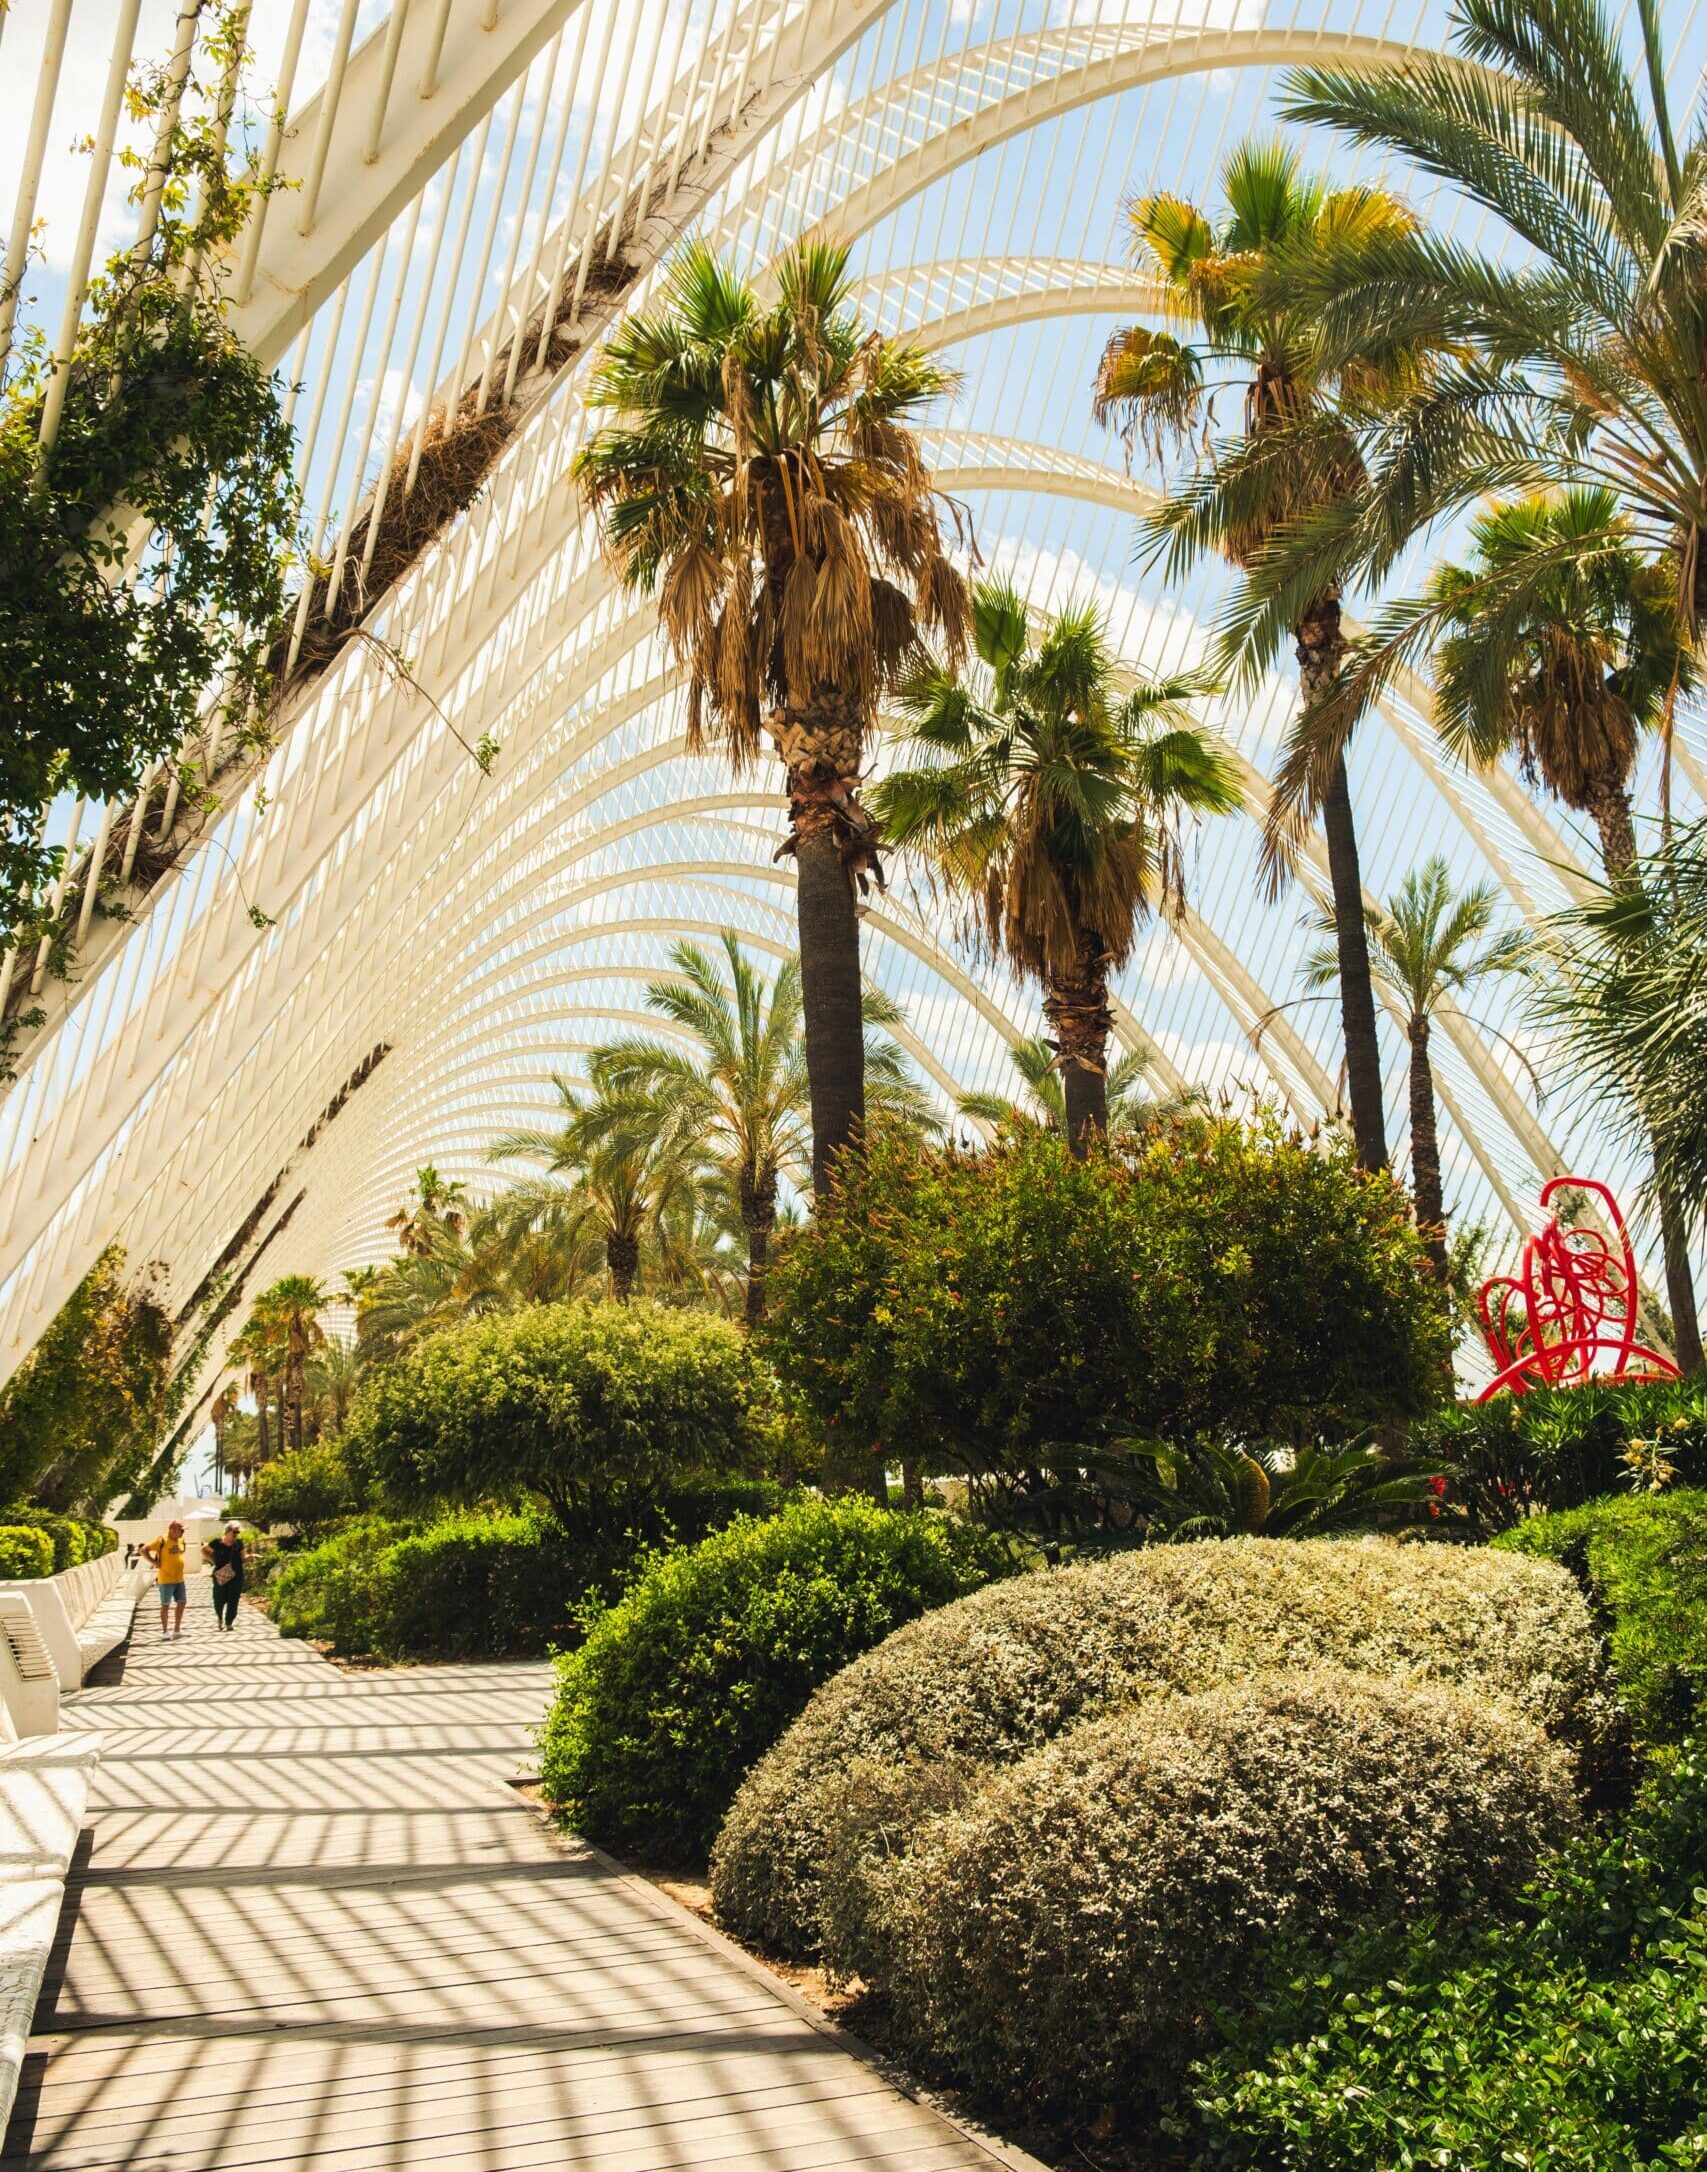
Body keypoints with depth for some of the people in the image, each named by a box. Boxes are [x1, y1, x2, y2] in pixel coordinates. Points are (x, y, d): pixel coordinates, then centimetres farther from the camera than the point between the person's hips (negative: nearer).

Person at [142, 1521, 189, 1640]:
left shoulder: (181, 1541, 7)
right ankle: (165, 1631, 11)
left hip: (179, 1578, 7)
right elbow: (144, 1550, -14)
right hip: (166, 1579, -7)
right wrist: (154, 1562, -14)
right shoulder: (162, 1541, -14)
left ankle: (177, 1629, 22)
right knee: (165, 1604, 2)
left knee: (181, 1602, 10)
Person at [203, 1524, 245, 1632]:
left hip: (235, 1577, 2)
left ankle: (229, 1623, 9)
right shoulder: (217, 1543, -6)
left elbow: (242, 1558, 11)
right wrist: (212, 1560, -2)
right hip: (220, 1576, -2)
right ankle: (219, 1617, 33)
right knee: (219, 1600, 3)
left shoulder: (238, 1544, 3)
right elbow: (203, 1550, 9)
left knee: (233, 1601, -2)